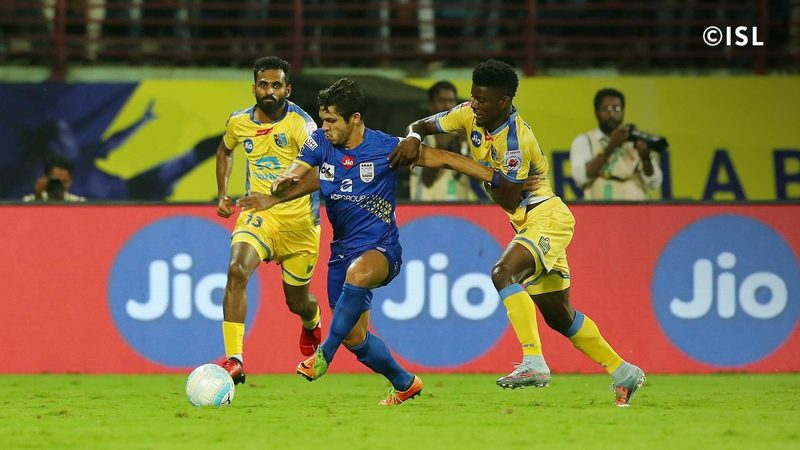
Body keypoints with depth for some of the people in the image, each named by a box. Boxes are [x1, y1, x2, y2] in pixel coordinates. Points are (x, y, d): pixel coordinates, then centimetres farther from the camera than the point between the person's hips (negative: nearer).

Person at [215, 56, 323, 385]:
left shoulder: (299, 122, -16)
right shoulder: (239, 123, 0)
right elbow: (224, 150, 26)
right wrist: (222, 194, 14)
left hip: (299, 220, -2)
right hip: (258, 216, 2)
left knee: (296, 302, 12)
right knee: (237, 270, -28)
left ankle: (312, 323, 54)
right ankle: (234, 359, -30)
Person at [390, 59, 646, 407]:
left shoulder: (515, 140, -25)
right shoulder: (471, 115, -2)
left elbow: (509, 201, -23)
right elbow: (423, 125, 6)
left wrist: (477, 171, -15)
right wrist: (413, 138, -16)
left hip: (546, 217, -9)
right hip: (529, 223, 9)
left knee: (504, 273, -31)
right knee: (558, 316, 13)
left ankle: (534, 362, -35)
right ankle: (623, 372, 25)